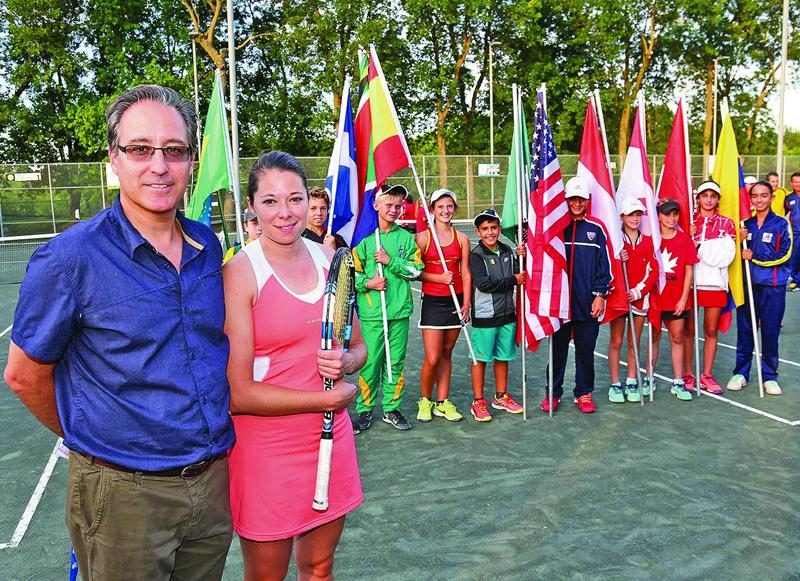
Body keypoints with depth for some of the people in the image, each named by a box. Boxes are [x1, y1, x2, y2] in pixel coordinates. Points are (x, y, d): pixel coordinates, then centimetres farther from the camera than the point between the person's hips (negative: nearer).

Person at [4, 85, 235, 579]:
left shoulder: (208, 246, 1)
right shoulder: (71, 258, -15)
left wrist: (206, 444, 12)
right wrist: (93, 440, 6)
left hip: (213, 480, 5)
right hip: (124, 492, -4)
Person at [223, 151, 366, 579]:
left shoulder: (329, 260, 3)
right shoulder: (240, 273, -13)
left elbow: (358, 346, 13)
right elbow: (238, 393, -17)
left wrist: (345, 362, -10)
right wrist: (331, 398, -13)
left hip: (331, 439, 5)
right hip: (265, 448, -4)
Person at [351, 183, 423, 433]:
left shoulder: (406, 237, 9)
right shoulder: (364, 237, 1)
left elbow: (415, 269, 2)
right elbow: (351, 272, 2)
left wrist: (390, 261, -9)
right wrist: (367, 282, -15)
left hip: (400, 309, 3)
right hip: (371, 311, -3)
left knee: (396, 361, 9)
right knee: (371, 361, -1)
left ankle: (391, 408, 23)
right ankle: (365, 410, 14)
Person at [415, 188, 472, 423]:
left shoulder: (462, 238, 5)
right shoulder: (422, 238, -3)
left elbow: (465, 273, 4)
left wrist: (466, 302, -2)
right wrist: (438, 278, -13)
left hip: (455, 301, 3)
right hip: (432, 301, -3)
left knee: (446, 354, 10)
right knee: (432, 358, -6)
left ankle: (442, 401, 21)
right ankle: (424, 400, 17)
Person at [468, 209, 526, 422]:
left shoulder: (507, 251, 8)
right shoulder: (476, 255, -9)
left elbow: (520, 275, 12)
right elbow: (484, 284, -20)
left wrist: (522, 258, -5)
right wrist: (513, 280, -13)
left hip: (507, 313, 6)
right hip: (484, 315, -5)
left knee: (503, 357, 15)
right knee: (481, 358, 2)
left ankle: (501, 396, 31)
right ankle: (478, 402, 13)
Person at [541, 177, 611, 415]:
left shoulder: (595, 230, 5)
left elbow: (604, 265, 4)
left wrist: (600, 295, -3)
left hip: (588, 303, 1)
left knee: (586, 350, 8)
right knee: (558, 349, 8)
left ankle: (584, 393, 21)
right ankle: (553, 392, 20)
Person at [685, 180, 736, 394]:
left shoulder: (726, 223, 6)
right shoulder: (688, 221, 5)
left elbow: (726, 255, -6)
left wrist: (700, 246, -11)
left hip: (715, 282, 1)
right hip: (691, 281, -1)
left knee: (711, 331, 8)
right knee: (689, 330, 4)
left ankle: (707, 375, 19)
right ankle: (688, 375, 14)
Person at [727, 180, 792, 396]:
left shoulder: (781, 224, -1)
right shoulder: (746, 225, 8)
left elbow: (784, 255, -9)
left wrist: (755, 256, -14)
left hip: (772, 287, -3)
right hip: (747, 284, 3)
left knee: (770, 332, 3)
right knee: (744, 330, 7)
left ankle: (770, 376, 16)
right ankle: (741, 372, 18)